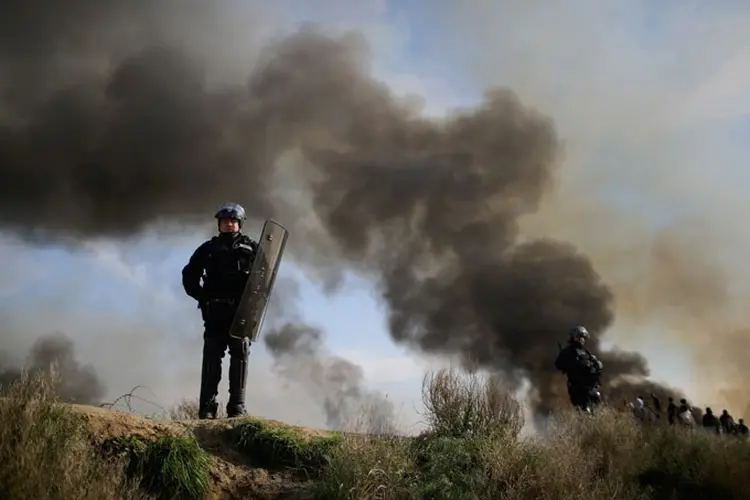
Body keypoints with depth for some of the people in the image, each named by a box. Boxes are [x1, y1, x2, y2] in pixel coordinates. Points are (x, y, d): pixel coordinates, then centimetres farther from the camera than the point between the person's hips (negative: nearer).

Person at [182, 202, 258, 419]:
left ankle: (237, 406, 1)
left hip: (242, 311, 0)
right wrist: (202, 297, 1)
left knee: (240, 355, -2)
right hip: (215, 312, 0)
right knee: (211, 357, -3)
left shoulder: (251, 248, 12)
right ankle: (207, 407, -2)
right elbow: (189, 275, 15)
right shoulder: (209, 249, 14)